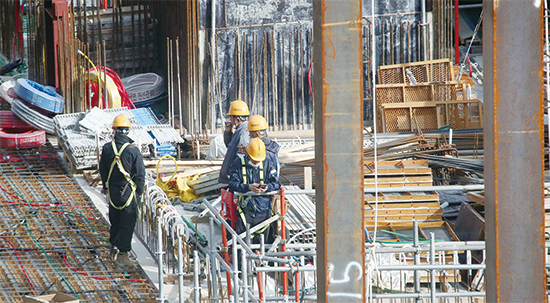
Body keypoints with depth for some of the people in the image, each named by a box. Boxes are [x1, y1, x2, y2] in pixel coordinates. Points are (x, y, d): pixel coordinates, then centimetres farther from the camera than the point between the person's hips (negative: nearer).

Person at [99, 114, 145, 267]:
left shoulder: (107, 148, -5)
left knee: (115, 221, 20)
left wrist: (105, 186, 24)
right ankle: (123, 254, 4)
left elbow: (102, 170, 8)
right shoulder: (133, 150, -16)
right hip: (128, 192, -4)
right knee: (127, 223, 3)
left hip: (113, 191, 4)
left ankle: (114, 249, 31)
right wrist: (139, 192, 1)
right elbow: (140, 174, -12)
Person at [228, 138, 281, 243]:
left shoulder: (268, 163, 6)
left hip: (263, 210, 1)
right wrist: (248, 187, -25)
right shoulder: (238, 164, 1)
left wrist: (268, 187, -19)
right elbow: (233, 184, -8)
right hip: (245, 209, -1)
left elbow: (276, 183, 3)